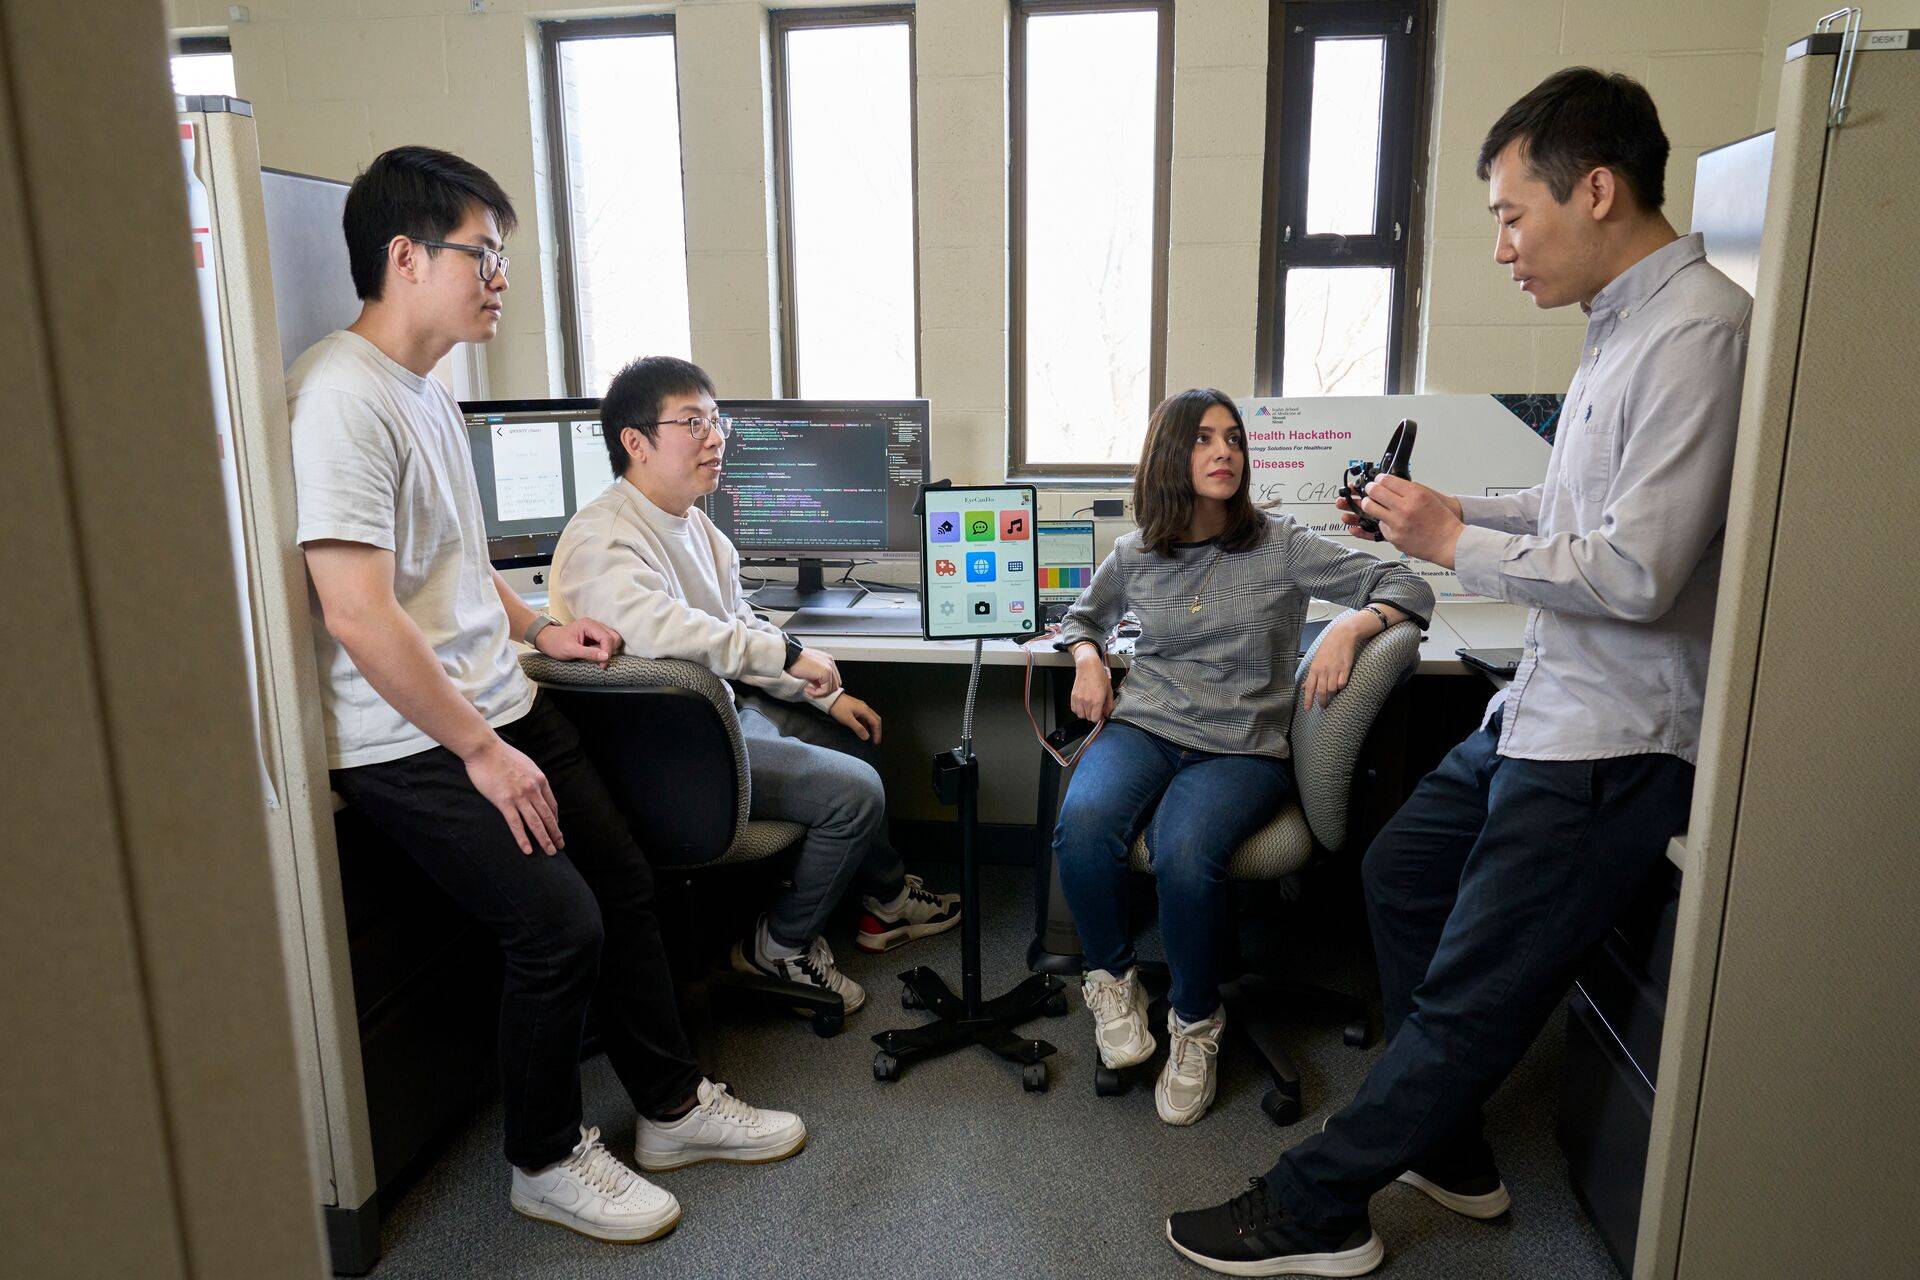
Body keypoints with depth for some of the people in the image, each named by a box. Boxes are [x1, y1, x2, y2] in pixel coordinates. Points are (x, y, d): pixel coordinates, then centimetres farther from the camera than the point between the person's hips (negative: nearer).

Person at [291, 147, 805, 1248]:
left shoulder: (430, 393, 14)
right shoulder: (342, 396, -18)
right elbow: (359, 618, -25)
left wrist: (539, 629, 18)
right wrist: (484, 754, -20)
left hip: (497, 704, 10)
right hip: (414, 742, -9)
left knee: (626, 883, 9)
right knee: (560, 923, -12)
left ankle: (674, 1105, 27)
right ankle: (549, 1161, 14)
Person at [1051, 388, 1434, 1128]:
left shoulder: (1281, 547, 3)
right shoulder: (1134, 557, 10)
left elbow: (1408, 588, 3)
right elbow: (1084, 616, 30)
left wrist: (1351, 626, -17)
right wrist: (1088, 658, 8)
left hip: (1240, 748, -2)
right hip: (1143, 729, 2)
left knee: (1185, 854, -34)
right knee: (1083, 823, -32)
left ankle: (1196, 1022, -6)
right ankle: (1112, 981, -5)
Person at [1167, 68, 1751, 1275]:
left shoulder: (1697, 333, -20)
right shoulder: (1626, 323, 12)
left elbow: (1637, 573, -25)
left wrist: (1456, 544, -14)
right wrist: (1444, 510, 6)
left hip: (1614, 739, -11)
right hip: (1547, 709, 11)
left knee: (1471, 994, -1)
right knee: (1402, 873, 19)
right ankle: (1446, 1150, 34)